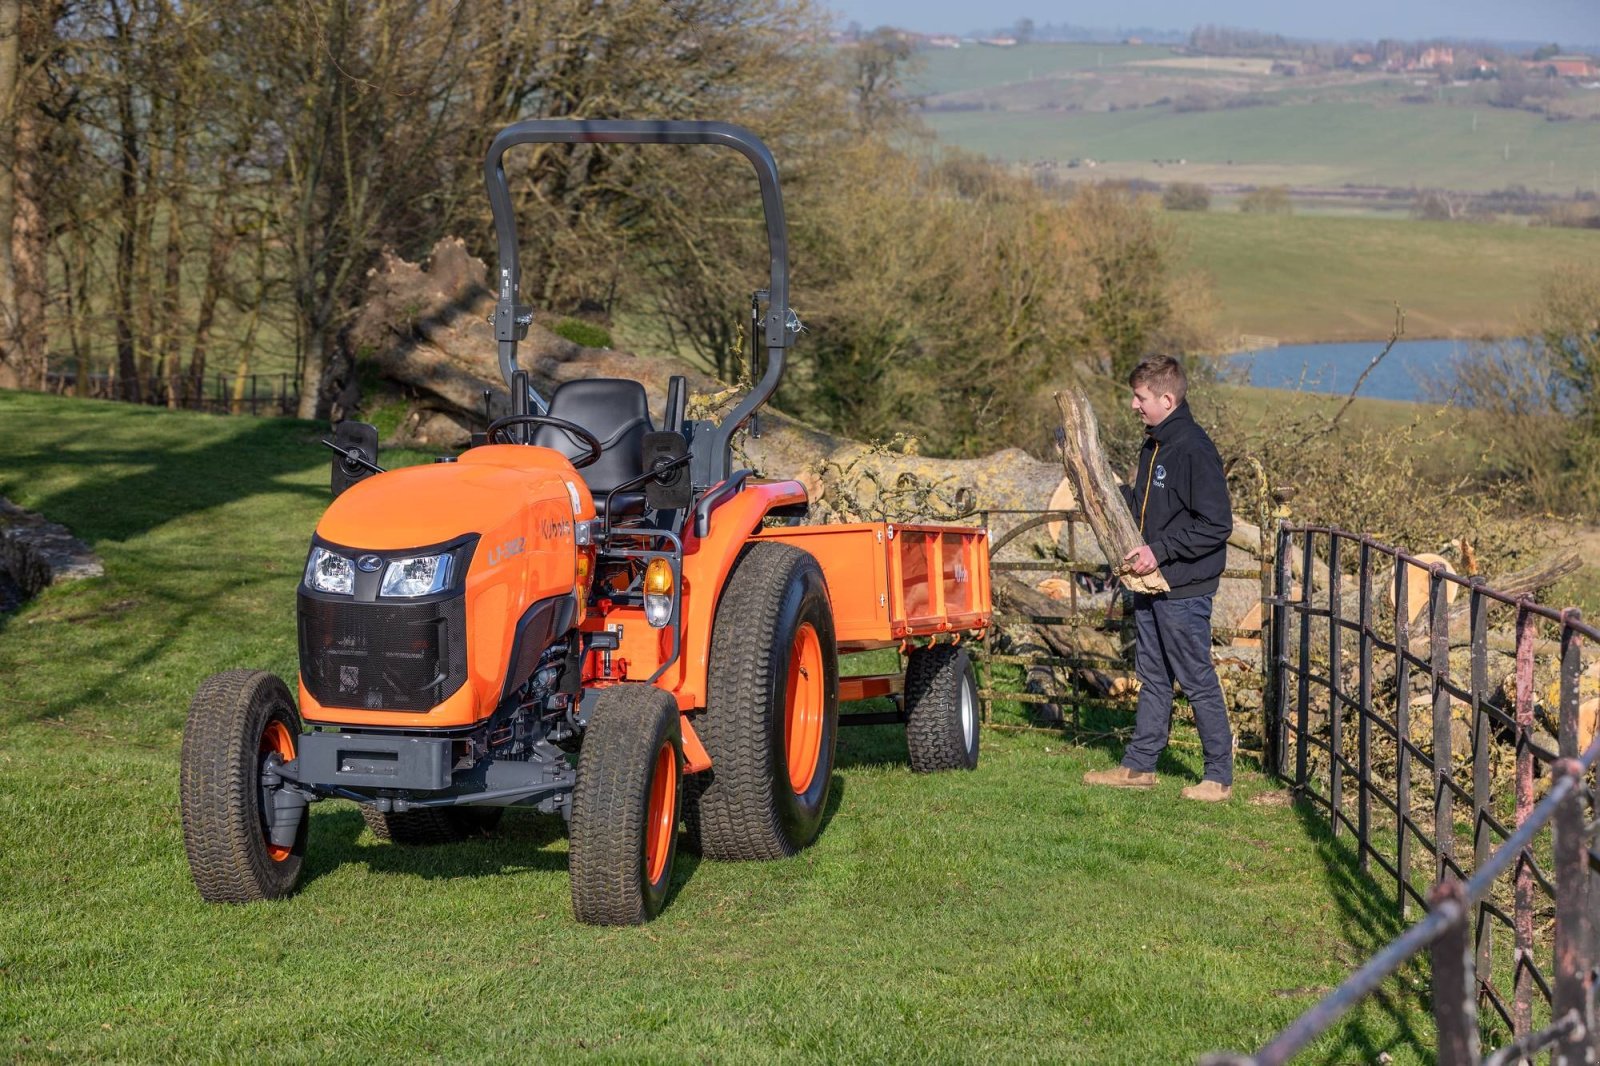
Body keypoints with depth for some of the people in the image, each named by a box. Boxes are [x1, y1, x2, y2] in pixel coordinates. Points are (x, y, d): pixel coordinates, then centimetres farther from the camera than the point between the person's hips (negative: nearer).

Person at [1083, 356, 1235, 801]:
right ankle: (1139, 765, 24)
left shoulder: (1194, 450, -18)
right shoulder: (1153, 445, 11)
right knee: (1153, 677, 16)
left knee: (1197, 680, -1)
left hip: (1185, 590, -9)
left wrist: (1160, 550, -22)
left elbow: (1215, 525, -21)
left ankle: (1219, 775, 8)